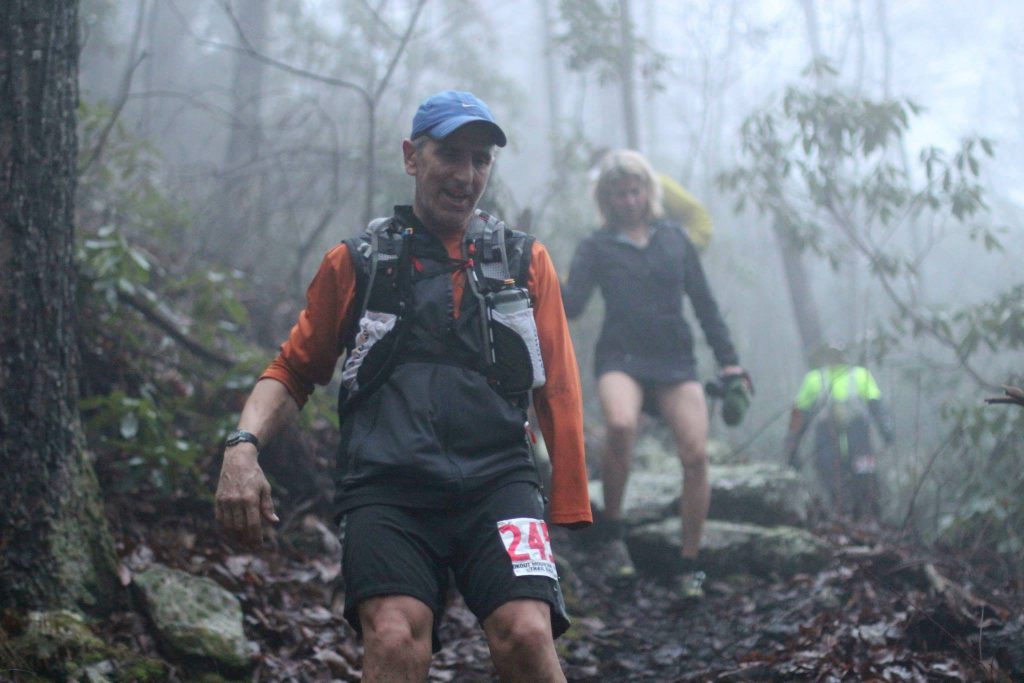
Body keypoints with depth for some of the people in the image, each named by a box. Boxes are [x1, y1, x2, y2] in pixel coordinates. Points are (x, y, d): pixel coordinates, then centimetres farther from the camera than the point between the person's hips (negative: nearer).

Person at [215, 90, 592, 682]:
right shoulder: (357, 262, 16)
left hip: (497, 482, 1)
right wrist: (243, 446, 0)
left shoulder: (525, 261, 18)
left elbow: (559, 388, 16)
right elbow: (295, 370, 20)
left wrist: (571, 509, 8)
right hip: (387, 488, 0)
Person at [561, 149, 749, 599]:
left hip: (675, 360, 3)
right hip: (621, 358, -3)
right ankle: (612, 531, -14)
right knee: (620, 424, -34)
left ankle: (691, 564, 2)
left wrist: (729, 362, 9)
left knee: (696, 455, -12)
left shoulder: (674, 238, 13)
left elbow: (704, 303, 15)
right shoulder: (597, 247, 7)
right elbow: (571, 305, -6)